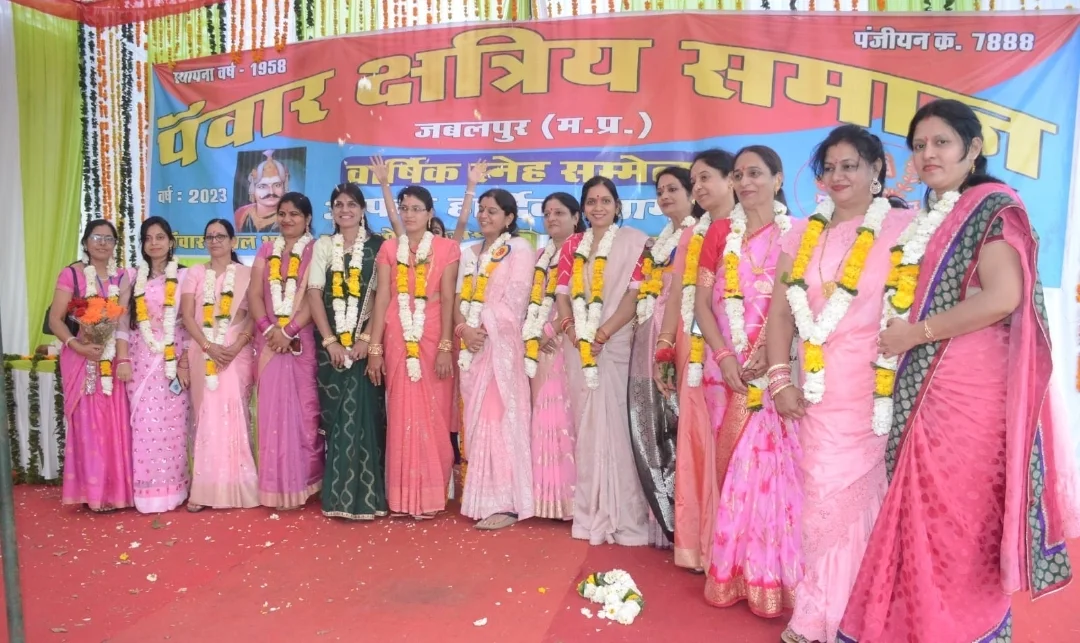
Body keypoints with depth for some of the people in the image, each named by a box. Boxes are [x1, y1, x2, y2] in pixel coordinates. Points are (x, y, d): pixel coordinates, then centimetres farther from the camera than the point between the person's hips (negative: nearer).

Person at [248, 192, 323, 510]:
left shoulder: (315, 251, 2)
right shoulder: (266, 251, 15)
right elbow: (254, 294, 6)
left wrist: (289, 331, -15)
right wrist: (268, 328, -9)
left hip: (302, 340, -3)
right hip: (269, 340, 4)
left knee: (302, 407, -1)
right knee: (272, 408, 3)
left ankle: (301, 482, 8)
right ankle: (278, 485, 9)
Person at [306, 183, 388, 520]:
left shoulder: (377, 246, 3)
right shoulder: (322, 246, 10)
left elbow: (381, 296, -3)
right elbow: (314, 294, 3)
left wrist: (366, 338, -13)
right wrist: (330, 341, -7)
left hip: (366, 342, -2)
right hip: (330, 343, 2)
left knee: (364, 413, -6)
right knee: (335, 415, 2)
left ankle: (365, 494, 1)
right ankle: (337, 494, 10)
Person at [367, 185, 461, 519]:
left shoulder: (446, 248, 3)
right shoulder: (389, 249, 10)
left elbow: (447, 299, -4)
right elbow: (381, 299, 4)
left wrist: (446, 346, -12)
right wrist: (374, 348, -2)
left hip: (433, 337, -2)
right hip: (397, 339, 2)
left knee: (432, 414, 1)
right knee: (401, 415, 4)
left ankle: (430, 495, 10)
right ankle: (402, 496, 12)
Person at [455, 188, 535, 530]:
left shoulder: (520, 249, 0)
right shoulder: (468, 253, 19)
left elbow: (515, 300, -10)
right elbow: (459, 298, 11)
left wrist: (484, 329, -13)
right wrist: (464, 329, -7)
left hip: (502, 343, -6)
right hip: (471, 344, 6)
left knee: (499, 417, -10)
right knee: (476, 418, 6)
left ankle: (504, 502, -6)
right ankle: (481, 497, 12)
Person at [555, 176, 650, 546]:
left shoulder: (633, 240, 2)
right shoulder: (573, 245, 14)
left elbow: (636, 295, -7)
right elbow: (562, 294, 8)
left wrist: (601, 335, -14)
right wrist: (574, 333, -9)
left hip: (615, 345, -4)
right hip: (579, 346, 4)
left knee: (614, 424, -5)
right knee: (586, 426, 7)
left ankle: (620, 516, 4)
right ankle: (589, 513, 16)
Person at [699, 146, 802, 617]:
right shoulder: (721, 234, 10)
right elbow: (703, 302, 4)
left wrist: (767, 354, -18)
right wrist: (723, 356, -9)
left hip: (774, 364, -3)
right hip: (726, 364, 3)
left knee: (768, 461, -3)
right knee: (731, 463, 7)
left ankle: (769, 576, 10)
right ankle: (732, 572, 17)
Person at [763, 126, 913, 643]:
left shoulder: (902, 227, -1)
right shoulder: (804, 234, 12)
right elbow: (782, 310, 9)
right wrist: (781, 377, -1)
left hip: (876, 385, -3)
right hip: (817, 387, 4)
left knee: (855, 496, 3)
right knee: (823, 495, 6)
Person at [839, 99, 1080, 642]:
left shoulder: (992, 206, -7)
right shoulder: (931, 217, 17)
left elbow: (1004, 297, -20)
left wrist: (915, 333, -14)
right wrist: (902, 334, 7)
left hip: (970, 392, -8)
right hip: (927, 390, 8)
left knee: (959, 521, -1)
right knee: (930, 518, 12)